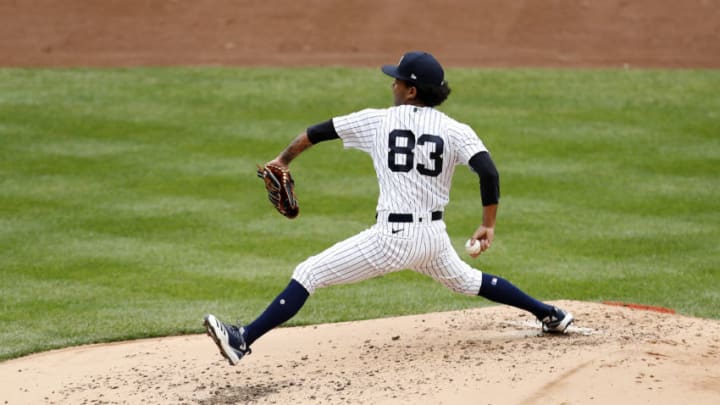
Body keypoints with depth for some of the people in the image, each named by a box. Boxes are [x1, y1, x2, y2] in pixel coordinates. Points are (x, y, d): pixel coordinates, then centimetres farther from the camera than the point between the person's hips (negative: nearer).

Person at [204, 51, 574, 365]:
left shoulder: (378, 120, 1)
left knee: (308, 274, -3)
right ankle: (551, 315, 43)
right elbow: (489, 173, -12)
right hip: (435, 236, 5)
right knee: (467, 281, 35)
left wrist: (283, 160, 26)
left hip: (392, 238, -5)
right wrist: (488, 226, -3)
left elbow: (318, 132, 11)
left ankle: (243, 341, -15)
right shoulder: (456, 131, 2)